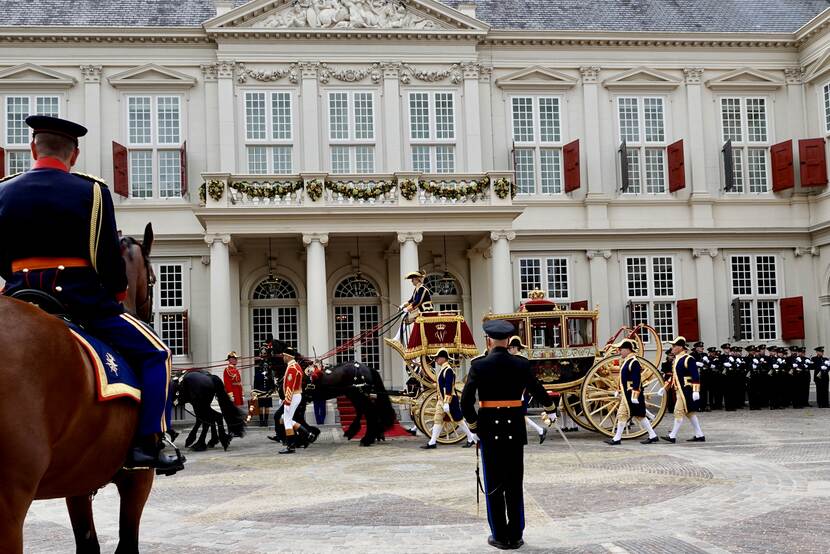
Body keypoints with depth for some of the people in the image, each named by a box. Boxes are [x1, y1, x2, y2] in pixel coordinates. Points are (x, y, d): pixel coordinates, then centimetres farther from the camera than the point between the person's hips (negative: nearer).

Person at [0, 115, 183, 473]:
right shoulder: (91, 191, -5)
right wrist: (118, 293, 12)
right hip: (82, 300, -4)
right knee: (155, 354, 7)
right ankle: (147, 445, -4)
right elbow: (108, 257, -6)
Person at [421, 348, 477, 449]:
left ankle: (471, 439, 11)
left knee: (458, 420, 0)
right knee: (437, 419, 5)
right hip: (441, 399, 10)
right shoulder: (442, 370, 12)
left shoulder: (448, 370, -18)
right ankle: (432, 442, 5)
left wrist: (446, 403, -25)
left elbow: (449, 388, -23)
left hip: (450, 400, -9)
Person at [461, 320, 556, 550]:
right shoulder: (521, 364, -2)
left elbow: (466, 400, -11)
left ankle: (500, 536, 10)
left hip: (490, 429, -2)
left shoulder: (479, 365, -8)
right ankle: (515, 536, 12)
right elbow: (537, 390, 11)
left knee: (494, 484, 7)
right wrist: (549, 408, 31)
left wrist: (473, 425, 5)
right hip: (515, 429, 2)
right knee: (514, 484, 9)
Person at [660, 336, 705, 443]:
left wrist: (696, 391, -23)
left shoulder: (688, 359, -14)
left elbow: (695, 376, -18)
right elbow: (674, 375, 22)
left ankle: (672, 436, -4)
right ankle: (699, 435, 18)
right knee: (690, 413, 12)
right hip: (680, 390, 10)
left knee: (679, 411, -7)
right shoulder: (676, 359, 14)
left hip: (686, 390, -10)